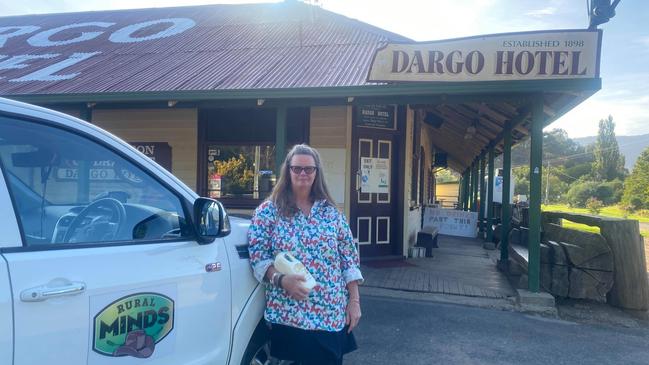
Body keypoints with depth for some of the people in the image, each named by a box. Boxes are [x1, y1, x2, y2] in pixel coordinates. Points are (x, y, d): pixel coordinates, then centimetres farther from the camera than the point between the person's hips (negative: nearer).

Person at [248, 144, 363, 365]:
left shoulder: (331, 212, 8)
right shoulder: (268, 211, -1)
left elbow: (349, 258, 8)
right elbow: (258, 258, -5)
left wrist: (354, 300, 3)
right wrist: (281, 279, -22)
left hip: (333, 315, 3)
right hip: (289, 315, -3)